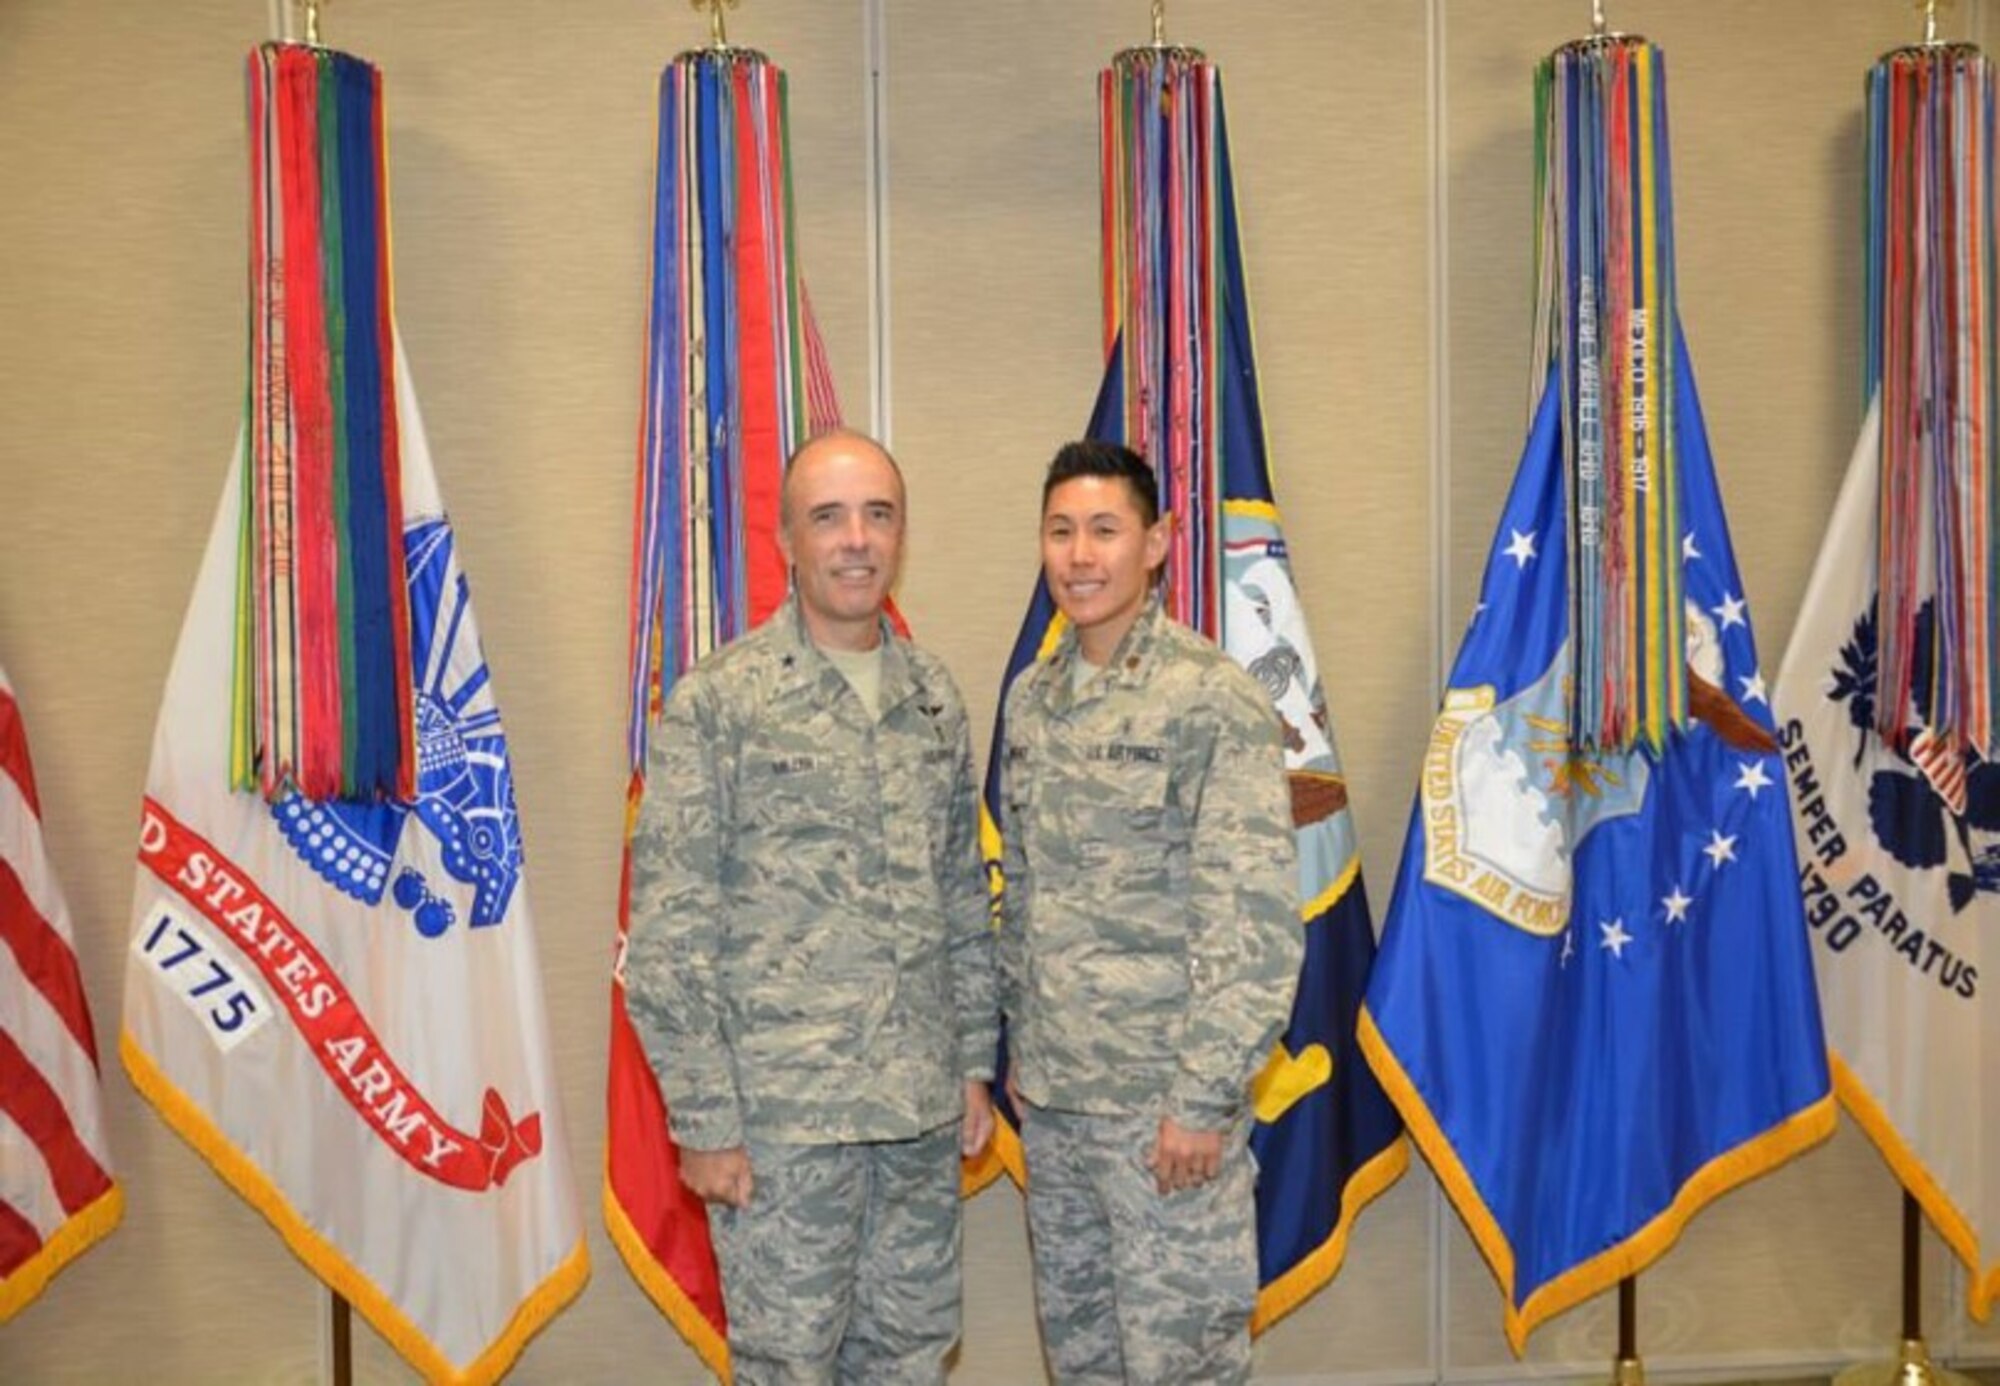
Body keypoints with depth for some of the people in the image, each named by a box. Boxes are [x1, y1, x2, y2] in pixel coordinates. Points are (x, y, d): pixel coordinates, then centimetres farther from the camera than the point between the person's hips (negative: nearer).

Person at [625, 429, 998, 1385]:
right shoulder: (716, 702, -8)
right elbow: (666, 936, -10)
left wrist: (975, 1062, 11)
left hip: (924, 1111, 5)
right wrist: (704, 1119, -11)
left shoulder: (935, 700, 8)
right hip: (782, 1117, -5)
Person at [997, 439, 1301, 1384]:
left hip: (1163, 1100, -6)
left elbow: (1257, 917, -16)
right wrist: (1020, 1045, 14)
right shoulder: (1031, 698, 8)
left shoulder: (1211, 698, -13)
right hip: (1050, 1093, 7)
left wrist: (1204, 1096, -18)